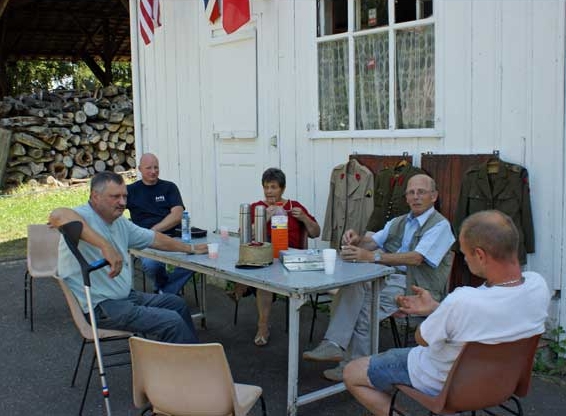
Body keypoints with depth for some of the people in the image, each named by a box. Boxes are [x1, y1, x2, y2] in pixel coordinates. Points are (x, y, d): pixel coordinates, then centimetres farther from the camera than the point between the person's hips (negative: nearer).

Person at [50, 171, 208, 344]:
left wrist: (190, 248, 28)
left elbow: (154, 239, 22)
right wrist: (105, 246, -48)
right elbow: (57, 215, -42)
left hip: (125, 296, 10)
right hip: (99, 308, -10)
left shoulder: (120, 222, 10)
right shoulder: (83, 217, -18)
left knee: (176, 303, 19)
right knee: (172, 322, -15)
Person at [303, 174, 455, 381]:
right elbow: (373, 241, 9)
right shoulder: (398, 222, 19)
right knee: (353, 283, -24)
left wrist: (372, 256, -29)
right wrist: (357, 240, -17)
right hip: (390, 278, 6)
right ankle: (334, 345, -28)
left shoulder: (440, 225, -6)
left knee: (364, 309, -23)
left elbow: (416, 258, -21)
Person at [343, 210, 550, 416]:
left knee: (351, 373, 7)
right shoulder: (539, 286, -20)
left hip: (445, 383, -7)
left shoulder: (462, 301, -40)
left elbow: (422, 338, -19)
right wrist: (435, 307, 2)